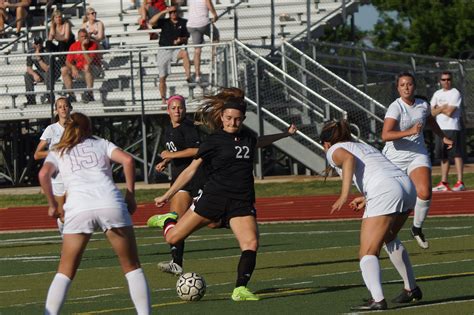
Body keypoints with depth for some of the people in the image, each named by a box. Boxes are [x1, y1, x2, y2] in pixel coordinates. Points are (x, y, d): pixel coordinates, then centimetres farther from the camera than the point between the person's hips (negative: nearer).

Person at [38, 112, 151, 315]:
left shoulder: (58, 152, 24)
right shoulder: (101, 144, 25)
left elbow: (44, 174, 3)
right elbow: (127, 160, 8)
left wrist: (52, 204, 13)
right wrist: (130, 197, 13)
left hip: (78, 208, 0)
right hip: (111, 204, 0)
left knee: (65, 272, 10)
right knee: (132, 267, 10)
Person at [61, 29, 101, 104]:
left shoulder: (93, 45, -15)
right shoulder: (74, 46, -2)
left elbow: (89, 61, -26)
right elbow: (68, 61, -2)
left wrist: (83, 48, -30)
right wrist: (73, 67, -23)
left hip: (94, 69, -5)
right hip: (79, 70, 5)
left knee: (87, 67, -38)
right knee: (64, 70, -16)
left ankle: (90, 94, -34)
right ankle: (71, 94, -16)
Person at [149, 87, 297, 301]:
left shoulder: (247, 138, 12)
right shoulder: (214, 141, -2)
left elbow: (260, 142, 39)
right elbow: (191, 170, 2)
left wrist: (285, 134, 44)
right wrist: (168, 195, 2)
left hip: (241, 202, 3)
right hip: (214, 197, -3)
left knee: (251, 243, -21)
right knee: (173, 238, -1)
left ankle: (240, 289, -16)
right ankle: (169, 220, 34)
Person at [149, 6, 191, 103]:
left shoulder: (183, 22, 3)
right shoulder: (164, 22, 2)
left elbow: (186, 39, 6)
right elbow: (152, 22, -14)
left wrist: (181, 40, -17)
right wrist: (163, 12, -17)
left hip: (176, 49, 0)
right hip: (164, 50, 0)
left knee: (184, 53, -36)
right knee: (162, 78, 0)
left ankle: (188, 77, -38)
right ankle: (163, 100, 10)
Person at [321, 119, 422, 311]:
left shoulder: (334, 150, 12)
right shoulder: (364, 146, 33)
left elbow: (349, 158, -12)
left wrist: (344, 195, -20)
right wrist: (367, 199, 32)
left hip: (385, 194, -8)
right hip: (408, 186, 8)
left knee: (368, 253, -7)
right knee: (389, 237, 32)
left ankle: (377, 299, -28)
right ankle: (411, 289, 36)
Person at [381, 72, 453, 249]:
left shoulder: (423, 105, 2)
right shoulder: (395, 108, -17)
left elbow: (431, 121, 28)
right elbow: (385, 135, -30)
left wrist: (443, 137, 36)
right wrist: (410, 132, -39)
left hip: (418, 155, 4)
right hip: (395, 159, -4)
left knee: (425, 193, -19)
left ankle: (417, 228, 3)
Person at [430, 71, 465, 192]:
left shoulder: (455, 93, -5)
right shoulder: (437, 94, 17)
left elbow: (449, 112, -14)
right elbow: (432, 112, 9)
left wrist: (438, 108, 1)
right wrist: (443, 107, -9)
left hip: (452, 128, -7)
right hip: (440, 128, 7)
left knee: (456, 154, -12)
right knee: (443, 156, 10)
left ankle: (460, 182, -17)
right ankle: (444, 183, 14)